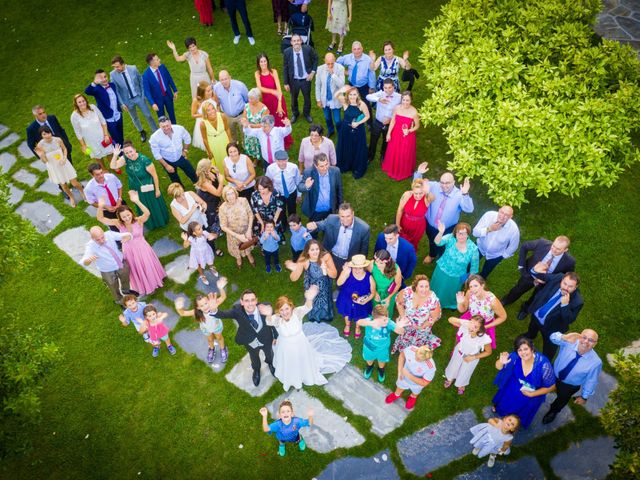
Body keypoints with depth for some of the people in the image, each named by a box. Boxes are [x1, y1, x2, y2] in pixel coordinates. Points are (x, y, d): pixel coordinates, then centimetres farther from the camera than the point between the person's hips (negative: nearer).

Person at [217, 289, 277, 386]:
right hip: (250, 342, 0)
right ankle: (256, 370, 69)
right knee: (254, 358, 32)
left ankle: (270, 363, 72)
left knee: (269, 354, 34)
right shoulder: (237, 311, -37)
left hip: (266, 340, 0)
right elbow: (223, 314, -50)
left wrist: (275, 336, -4)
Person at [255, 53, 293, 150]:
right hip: (267, 101, 2)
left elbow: (279, 88, -17)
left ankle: (286, 142, 27)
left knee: (281, 121, 7)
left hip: (277, 100, -2)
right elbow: (260, 88, -16)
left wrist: (279, 104, -23)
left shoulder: (273, 72, -13)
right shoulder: (257, 74, -5)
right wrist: (272, 91, -31)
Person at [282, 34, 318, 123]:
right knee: (294, 98, 19)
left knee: (307, 98, 19)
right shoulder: (287, 52, -16)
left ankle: (307, 114, 46)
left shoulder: (308, 49, -17)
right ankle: (295, 114, 46)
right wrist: (286, 83, -6)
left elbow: (315, 59, 1)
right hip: (294, 80, 0)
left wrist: (313, 72, -8)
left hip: (306, 79, 0)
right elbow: (285, 68, -7)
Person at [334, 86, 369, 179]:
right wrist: (341, 90, -47)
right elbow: (336, 95, -29)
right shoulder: (345, 102, -14)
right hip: (346, 129, 1)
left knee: (358, 149, 14)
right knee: (345, 148, 19)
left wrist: (358, 123, -19)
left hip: (358, 130, -1)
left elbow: (367, 116, -8)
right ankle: (344, 166, 44)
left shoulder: (362, 104, -18)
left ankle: (357, 169, 36)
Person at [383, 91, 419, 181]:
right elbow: (392, 121, -2)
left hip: (407, 137, -3)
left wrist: (409, 131, -27)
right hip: (396, 135, 3)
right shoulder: (397, 108, -14)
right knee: (393, 153, 22)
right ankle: (392, 169, 50)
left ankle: (404, 172, 42)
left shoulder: (414, 112, -24)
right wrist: (389, 133, 1)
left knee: (405, 155, 15)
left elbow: (417, 126, -10)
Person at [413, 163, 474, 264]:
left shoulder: (459, 195, -29)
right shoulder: (434, 186, -20)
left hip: (447, 229, -3)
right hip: (430, 225, 3)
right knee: (432, 241, 34)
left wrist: (465, 194, -56)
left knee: (444, 246, 26)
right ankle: (432, 255, 67)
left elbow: (469, 210, -40)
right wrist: (419, 174, -31)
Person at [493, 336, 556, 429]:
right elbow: (498, 367, -19)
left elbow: (551, 387, -22)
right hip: (512, 388, 2)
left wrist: (531, 394, -22)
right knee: (504, 403, 30)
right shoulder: (515, 356, -34)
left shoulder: (543, 364, -39)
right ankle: (498, 406, 64)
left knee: (522, 413, 26)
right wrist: (501, 362, -42)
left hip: (532, 394, -1)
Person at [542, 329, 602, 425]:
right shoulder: (570, 342, -33)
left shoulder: (596, 362, -33)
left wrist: (585, 396, -3)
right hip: (553, 374, 1)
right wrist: (564, 337, -52)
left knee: (562, 400, 29)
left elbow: (590, 381, -18)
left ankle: (553, 411, 62)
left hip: (570, 386, 0)